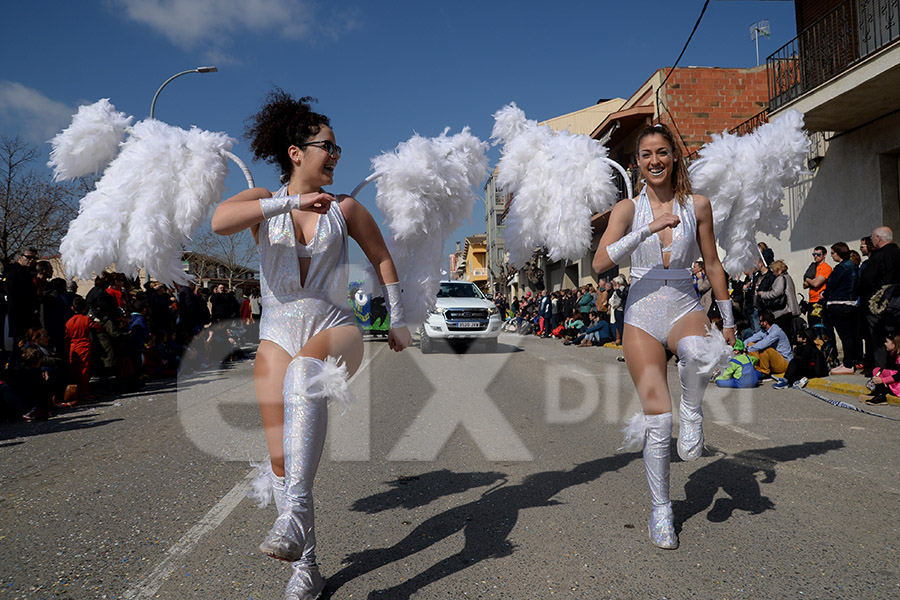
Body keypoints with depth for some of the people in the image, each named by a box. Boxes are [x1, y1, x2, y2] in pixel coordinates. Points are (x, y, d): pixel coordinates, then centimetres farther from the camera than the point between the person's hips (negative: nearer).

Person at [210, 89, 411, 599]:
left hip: (335, 327, -1)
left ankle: (295, 511, -43)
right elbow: (220, 221, -17)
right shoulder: (264, 202, 5)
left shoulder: (345, 208, 8)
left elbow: (382, 258, 18)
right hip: (279, 333, 2)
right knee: (282, 459, -2)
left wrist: (398, 321, 18)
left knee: (304, 371, -40)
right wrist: (291, 202, -22)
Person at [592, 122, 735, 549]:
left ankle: (693, 412, -7)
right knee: (658, 420, -4)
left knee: (698, 353, -39)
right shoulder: (628, 209, 1)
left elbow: (712, 265, 13)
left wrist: (728, 319, 14)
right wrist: (648, 229, -22)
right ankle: (661, 510, 14)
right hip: (642, 313, 0)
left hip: (684, 308, 1)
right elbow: (600, 263, -14)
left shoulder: (697, 206, 5)